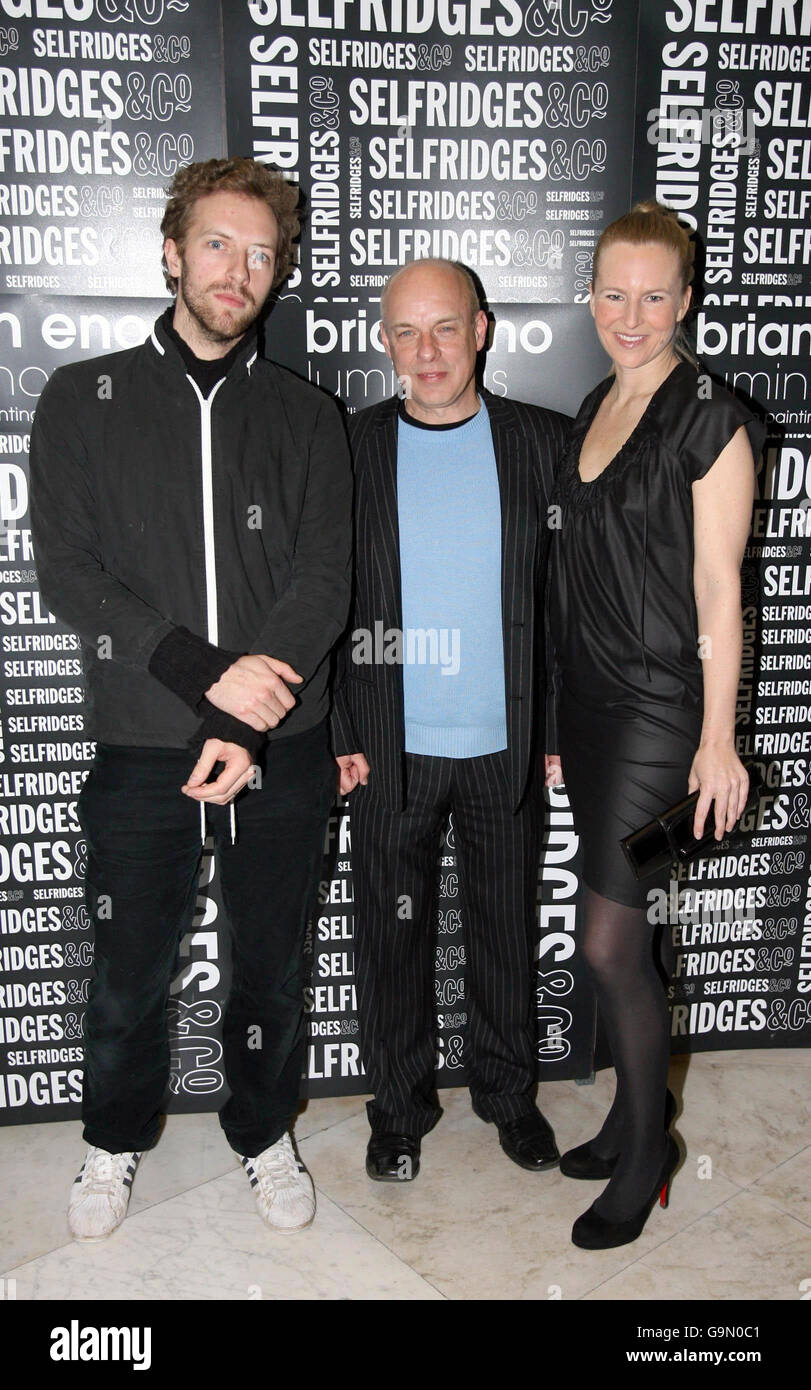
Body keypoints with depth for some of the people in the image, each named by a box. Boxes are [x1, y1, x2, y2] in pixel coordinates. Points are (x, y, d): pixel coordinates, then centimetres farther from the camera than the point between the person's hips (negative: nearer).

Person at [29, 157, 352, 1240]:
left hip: (281, 752, 1)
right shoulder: (83, 401, 3)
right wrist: (207, 674, -17)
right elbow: (67, 573, -6)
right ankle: (117, 1140, 41)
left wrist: (248, 726, -15)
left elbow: (324, 580, -3)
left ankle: (264, 1132, 40)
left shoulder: (306, 417, 6)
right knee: (128, 978, 14)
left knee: (272, 969, 15)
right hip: (141, 753, -1)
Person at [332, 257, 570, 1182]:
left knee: (506, 925, 15)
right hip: (389, 749, 0)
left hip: (506, 744, 1)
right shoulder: (350, 447, -2)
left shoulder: (542, 442, 0)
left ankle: (507, 1089, 38)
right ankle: (400, 1104, 33)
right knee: (393, 932, 12)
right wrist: (336, 736, -5)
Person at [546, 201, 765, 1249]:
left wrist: (718, 739, -14)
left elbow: (718, 591, -12)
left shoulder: (709, 420, -9)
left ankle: (646, 1157, 19)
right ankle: (635, 1115, 33)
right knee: (624, 935, 16)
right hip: (587, 697, 7)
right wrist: (559, 717, 15)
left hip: (658, 708, -7)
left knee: (609, 945, -4)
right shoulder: (595, 409, 13)